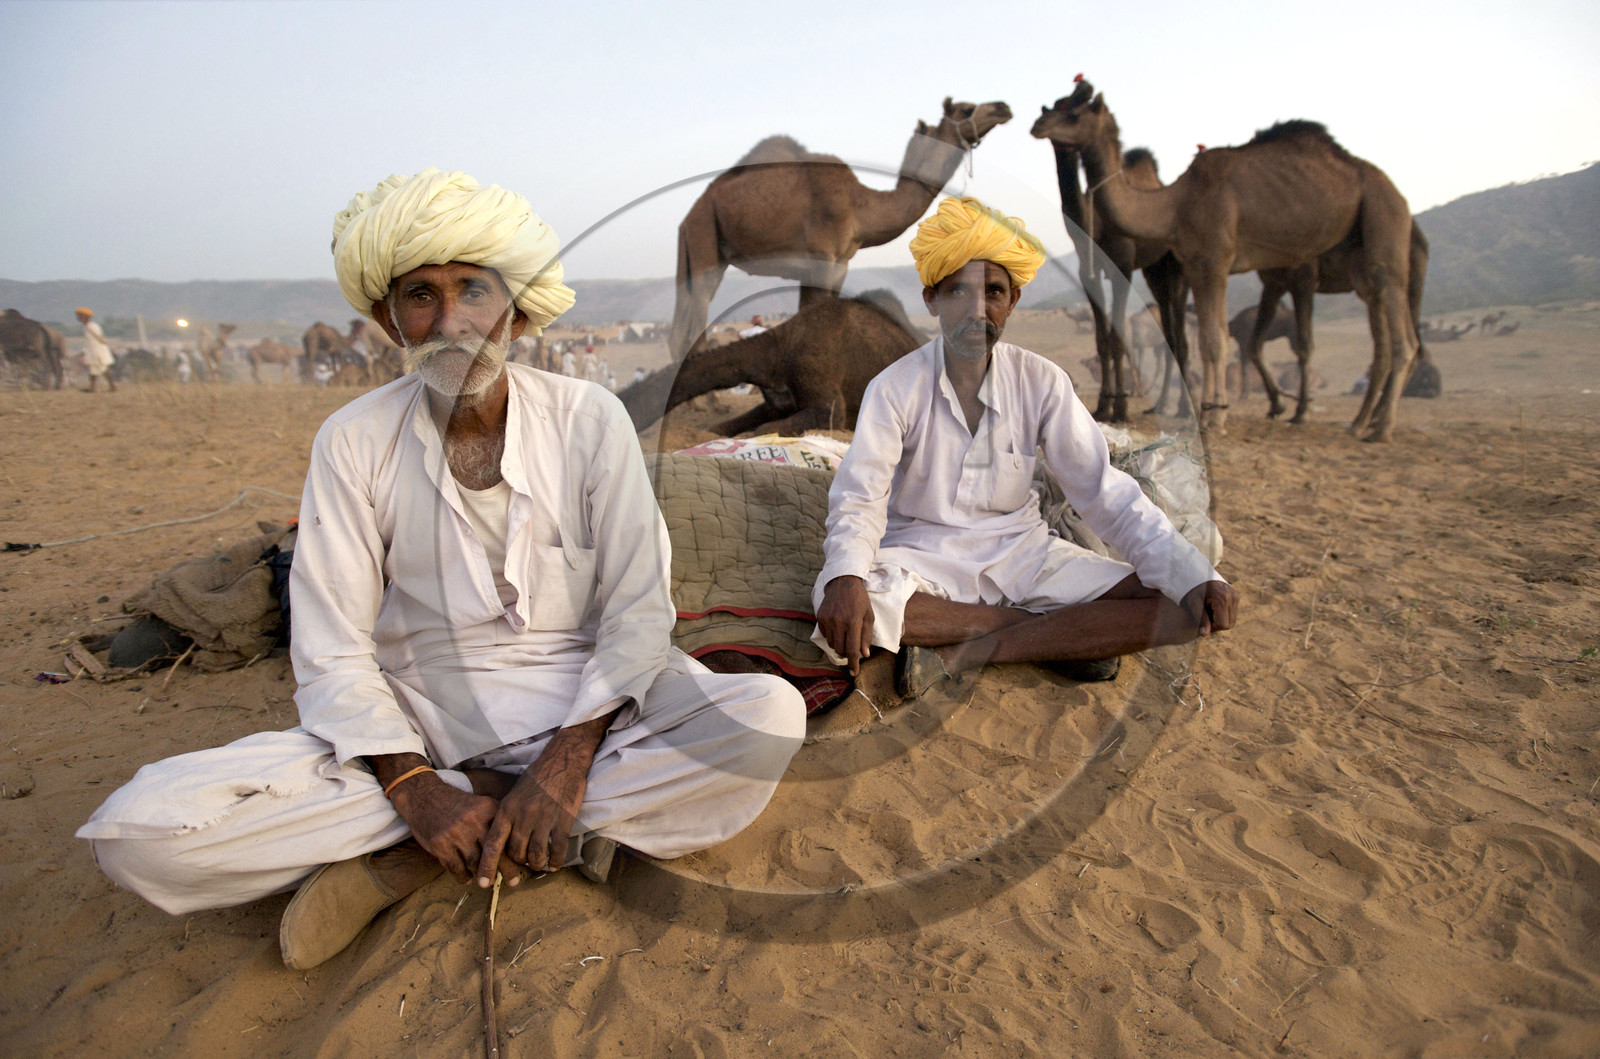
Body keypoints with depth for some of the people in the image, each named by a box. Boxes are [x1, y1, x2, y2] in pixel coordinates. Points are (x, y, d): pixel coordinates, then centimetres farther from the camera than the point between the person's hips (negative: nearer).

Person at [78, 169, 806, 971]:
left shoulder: (588, 421, -4)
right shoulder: (352, 443, -2)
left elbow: (637, 610, -7)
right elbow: (331, 651, -4)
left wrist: (566, 764, -21)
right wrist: (415, 788, -19)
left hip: (580, 707, 1)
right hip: (418, 725, 0)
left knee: (772, 717, -29)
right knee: (137, 835, -19)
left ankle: (400, 855, -18)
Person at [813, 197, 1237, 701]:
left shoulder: (1042, 383, -3)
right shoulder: (895, 389, -9)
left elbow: (1104, 491, -5)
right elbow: (859, 497, -17)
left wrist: (1194, 575, -18)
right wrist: (846, 577, -40)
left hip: (1020, 551, 2)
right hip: (922, 555, -1)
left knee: (1181, 608, -15)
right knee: (841, 602, -36)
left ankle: (958, 653, -20)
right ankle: (1065, 634, -18)